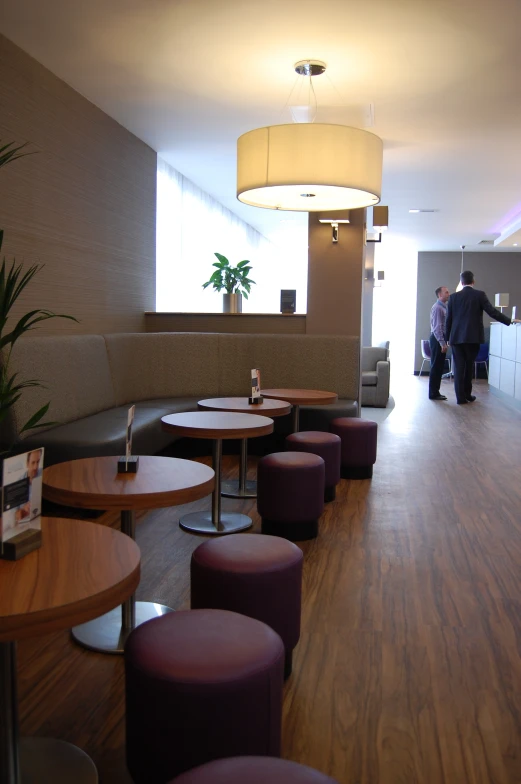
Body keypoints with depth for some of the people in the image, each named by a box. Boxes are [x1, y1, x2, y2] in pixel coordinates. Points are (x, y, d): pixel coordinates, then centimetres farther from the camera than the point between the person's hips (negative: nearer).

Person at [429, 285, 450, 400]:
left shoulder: (444, 307, 16)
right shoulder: (437, 308, -14)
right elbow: (437, 327, -19)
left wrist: (445, 341, 14)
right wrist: (442, 343, -22)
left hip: (441, 339, 10)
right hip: (437, 339, -10)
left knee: (439, 367, 12)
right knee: (436, 367, -6)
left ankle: (435, 392, 19)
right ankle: (433, 394, -1)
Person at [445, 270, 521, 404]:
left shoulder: (453, 297, 3)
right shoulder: (479, 295, -3)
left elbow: (448, 319, 5)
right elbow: (492, 312, -8)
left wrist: (448, 338, 13)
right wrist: (510, 321, 1)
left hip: (456, 338, 1)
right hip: (473, 337, -1)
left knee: (459, 367, 4)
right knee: (469, 366, 12)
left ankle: (461, 397, 1)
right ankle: (467, 395, 21)